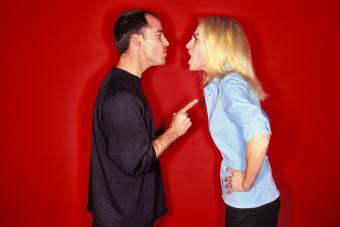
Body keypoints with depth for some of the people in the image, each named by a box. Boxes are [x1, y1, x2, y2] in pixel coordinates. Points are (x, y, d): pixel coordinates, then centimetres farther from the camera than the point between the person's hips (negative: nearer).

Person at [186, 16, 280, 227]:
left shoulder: (230, 83, -20)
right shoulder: (219, 85, 7)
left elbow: (260, 137, -34)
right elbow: (256, 119, 18)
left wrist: (246, 183, -20)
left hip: (252, 203, -8)